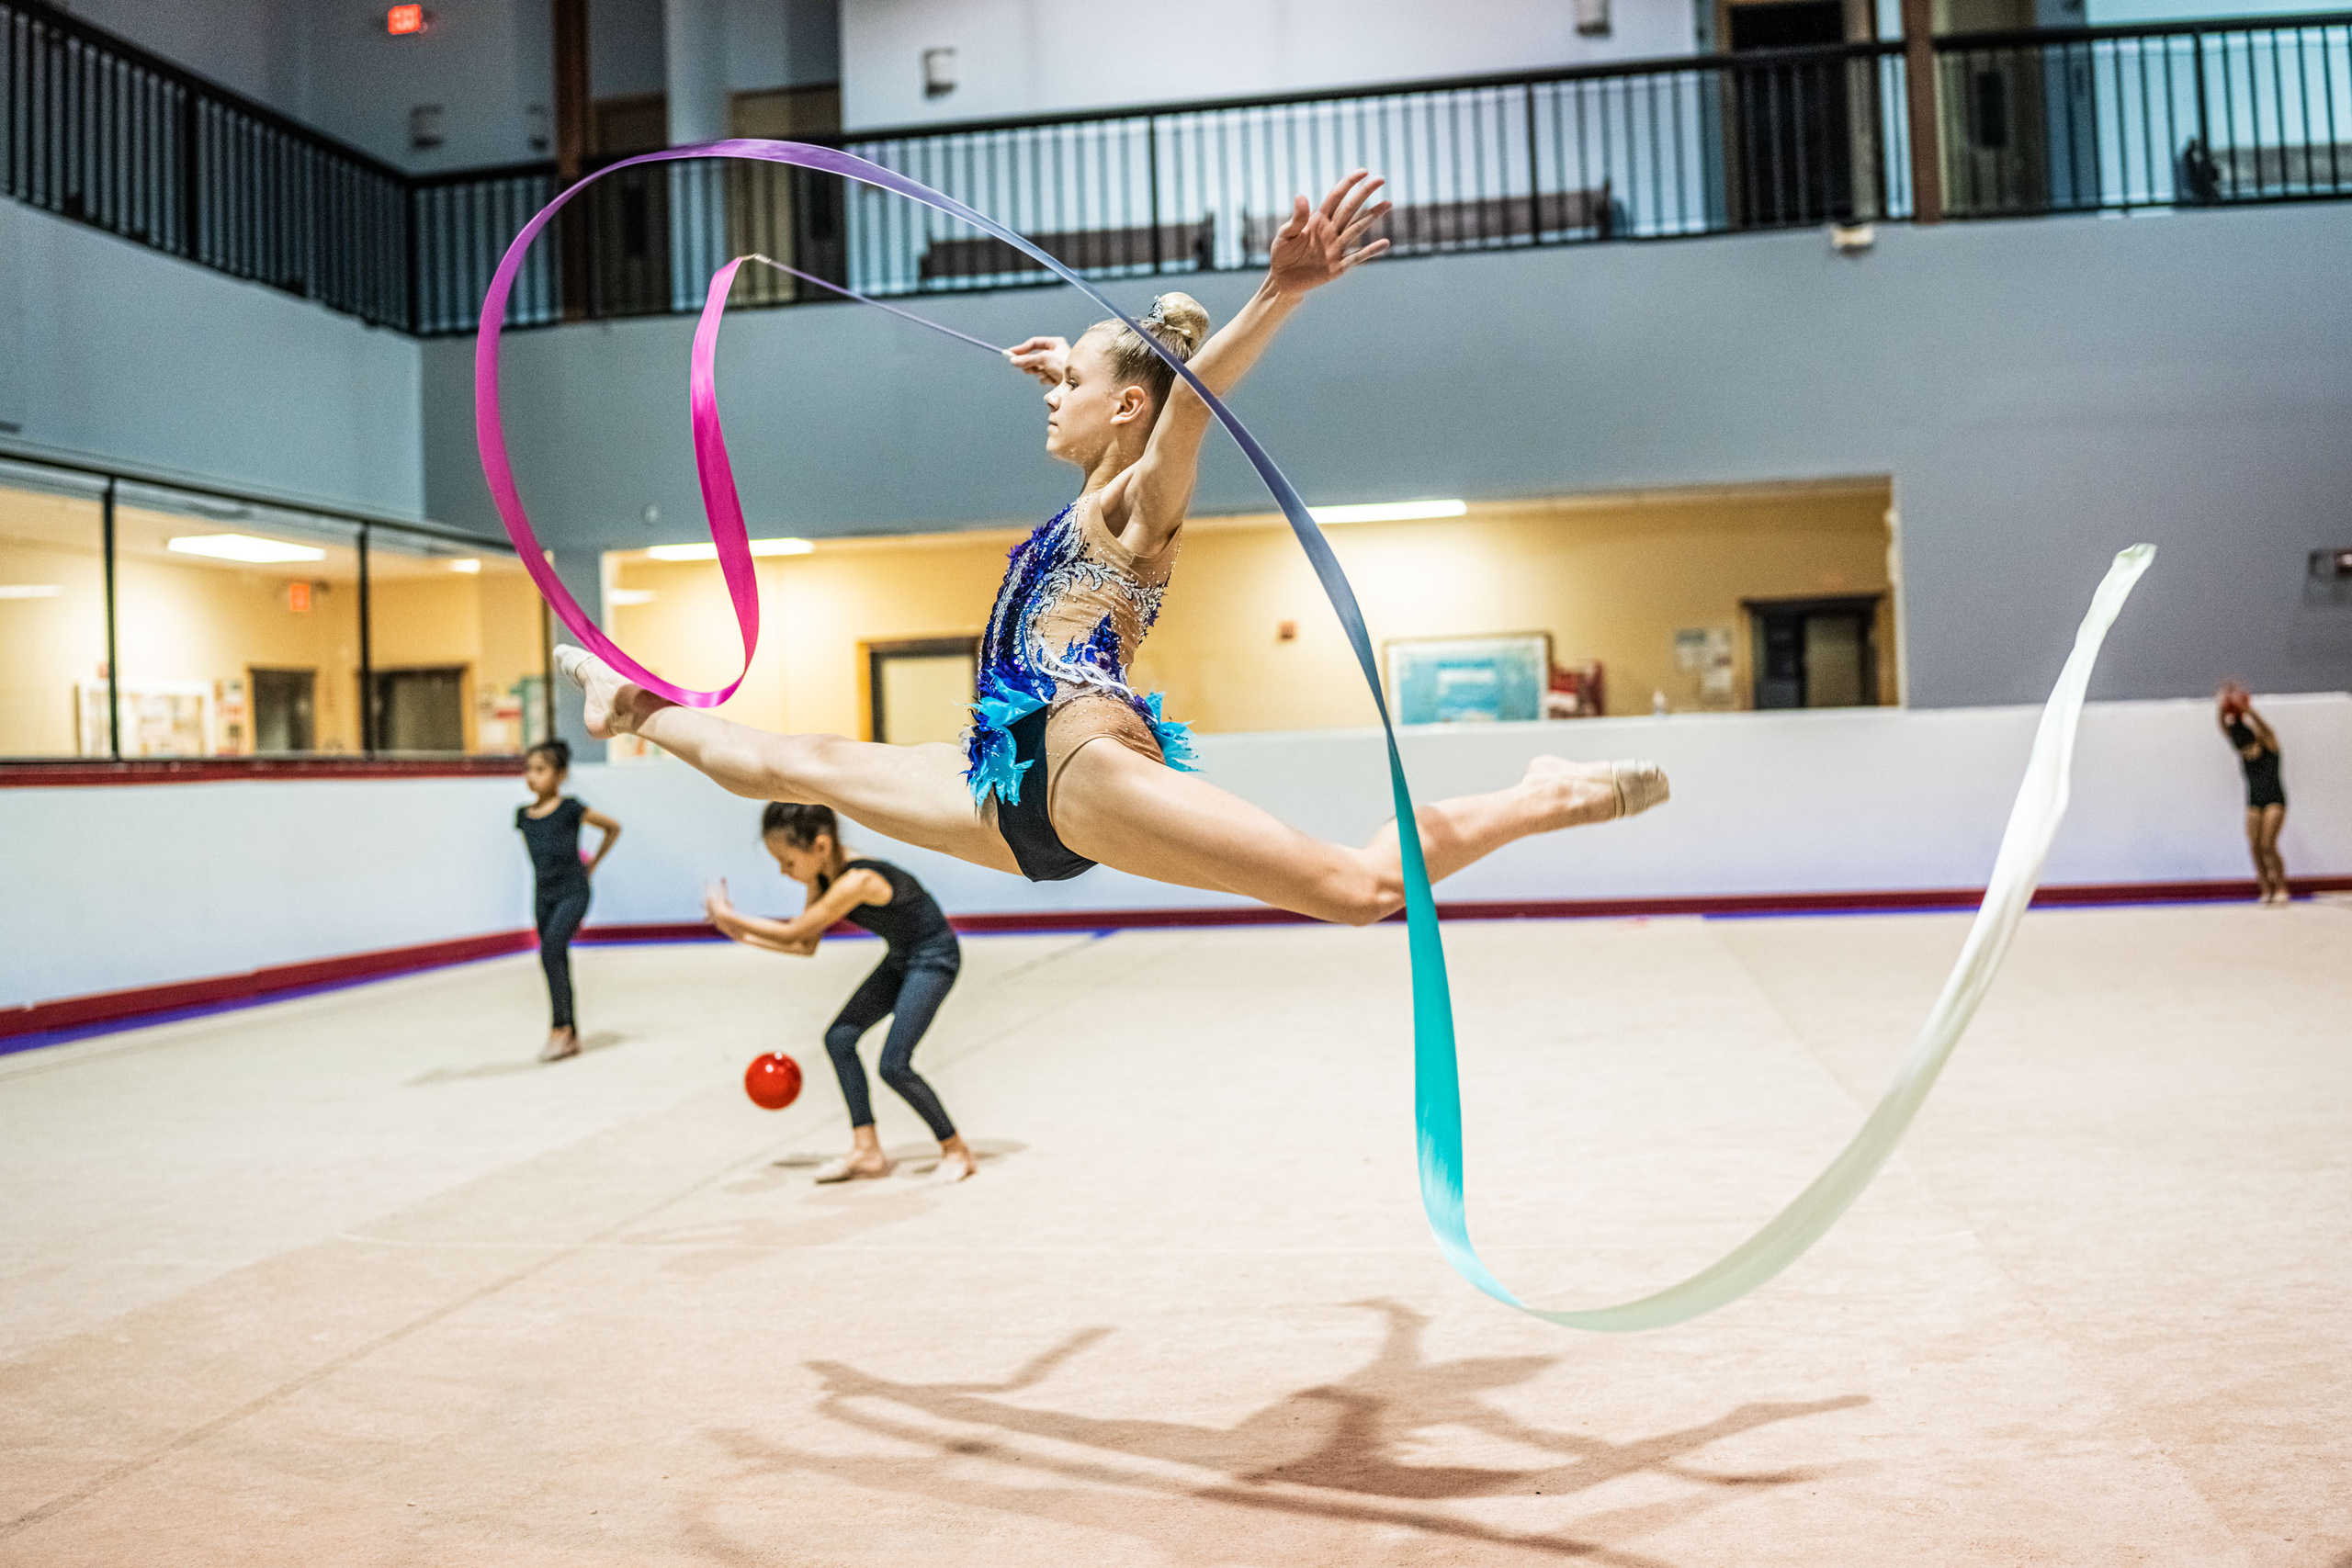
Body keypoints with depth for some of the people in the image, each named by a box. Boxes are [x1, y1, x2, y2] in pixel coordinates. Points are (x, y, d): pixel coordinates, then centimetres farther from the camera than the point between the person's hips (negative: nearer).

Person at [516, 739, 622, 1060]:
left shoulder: (570, 809, -8)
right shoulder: (523, 815, 7)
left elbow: (613, 828, 3)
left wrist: (591, 866, 4)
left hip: (573, 892, -6)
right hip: (544, 895, 6)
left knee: (551, 950, -23)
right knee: (557, 963, 7)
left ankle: (560, 1026, -15)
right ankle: (571, 1036, 15)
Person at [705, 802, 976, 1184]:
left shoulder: (856, 881, -32)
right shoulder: (822, 874, -4)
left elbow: (793, 934, -25)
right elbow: (806, 945, 5)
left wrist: (729, 916, -14)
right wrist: (742, 934, 1)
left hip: (934, 956, -9)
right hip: (901, 957, 9)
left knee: (895, 1065, -14)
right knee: (839, 1037, 4)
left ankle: (956, 1149, 5)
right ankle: (867, 1149, 11)